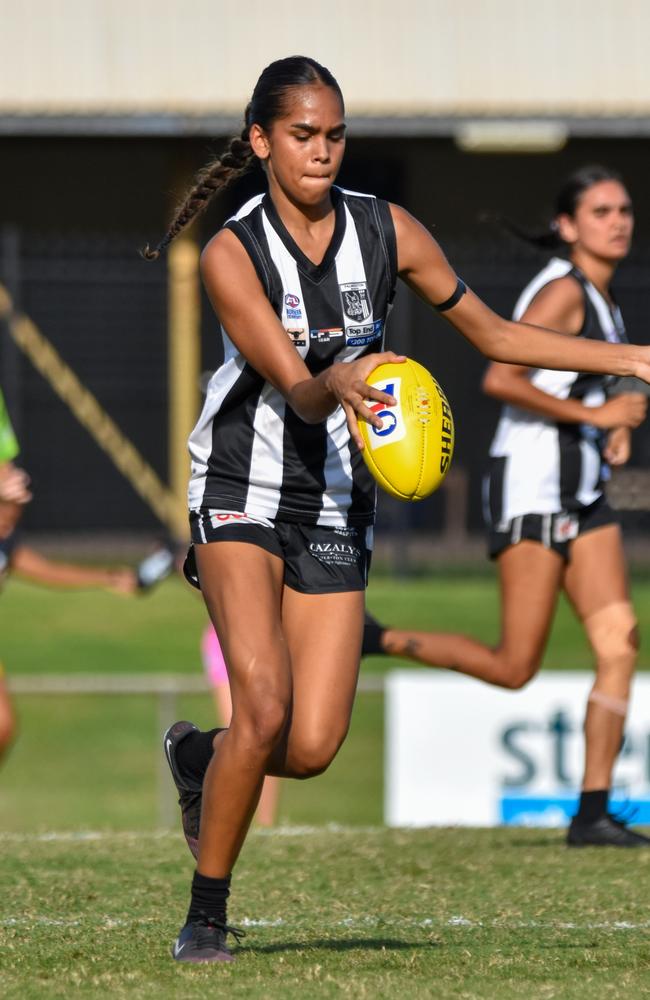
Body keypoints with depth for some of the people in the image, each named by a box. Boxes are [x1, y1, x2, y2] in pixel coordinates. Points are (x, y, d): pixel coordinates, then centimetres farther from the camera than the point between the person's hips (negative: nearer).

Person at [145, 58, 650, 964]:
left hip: (337, 512, 4)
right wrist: (337, 388, -46)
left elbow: (492, 334, 9)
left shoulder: (388, 233, -1)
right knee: (264, 706, -22)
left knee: (311, 748, -8)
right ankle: (206, 915, -5)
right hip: (244, 494, -4)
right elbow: (294, 389, -22)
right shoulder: (232, 255, -12)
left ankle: (198, 757, 26)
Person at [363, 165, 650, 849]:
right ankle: (371, 640, 10)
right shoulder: (563, 290, -13)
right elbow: (499, 381, -23)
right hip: (532, 490, -9)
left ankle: (592, 812, -5)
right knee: (513, 669, -8)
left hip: (582, 496, 9)